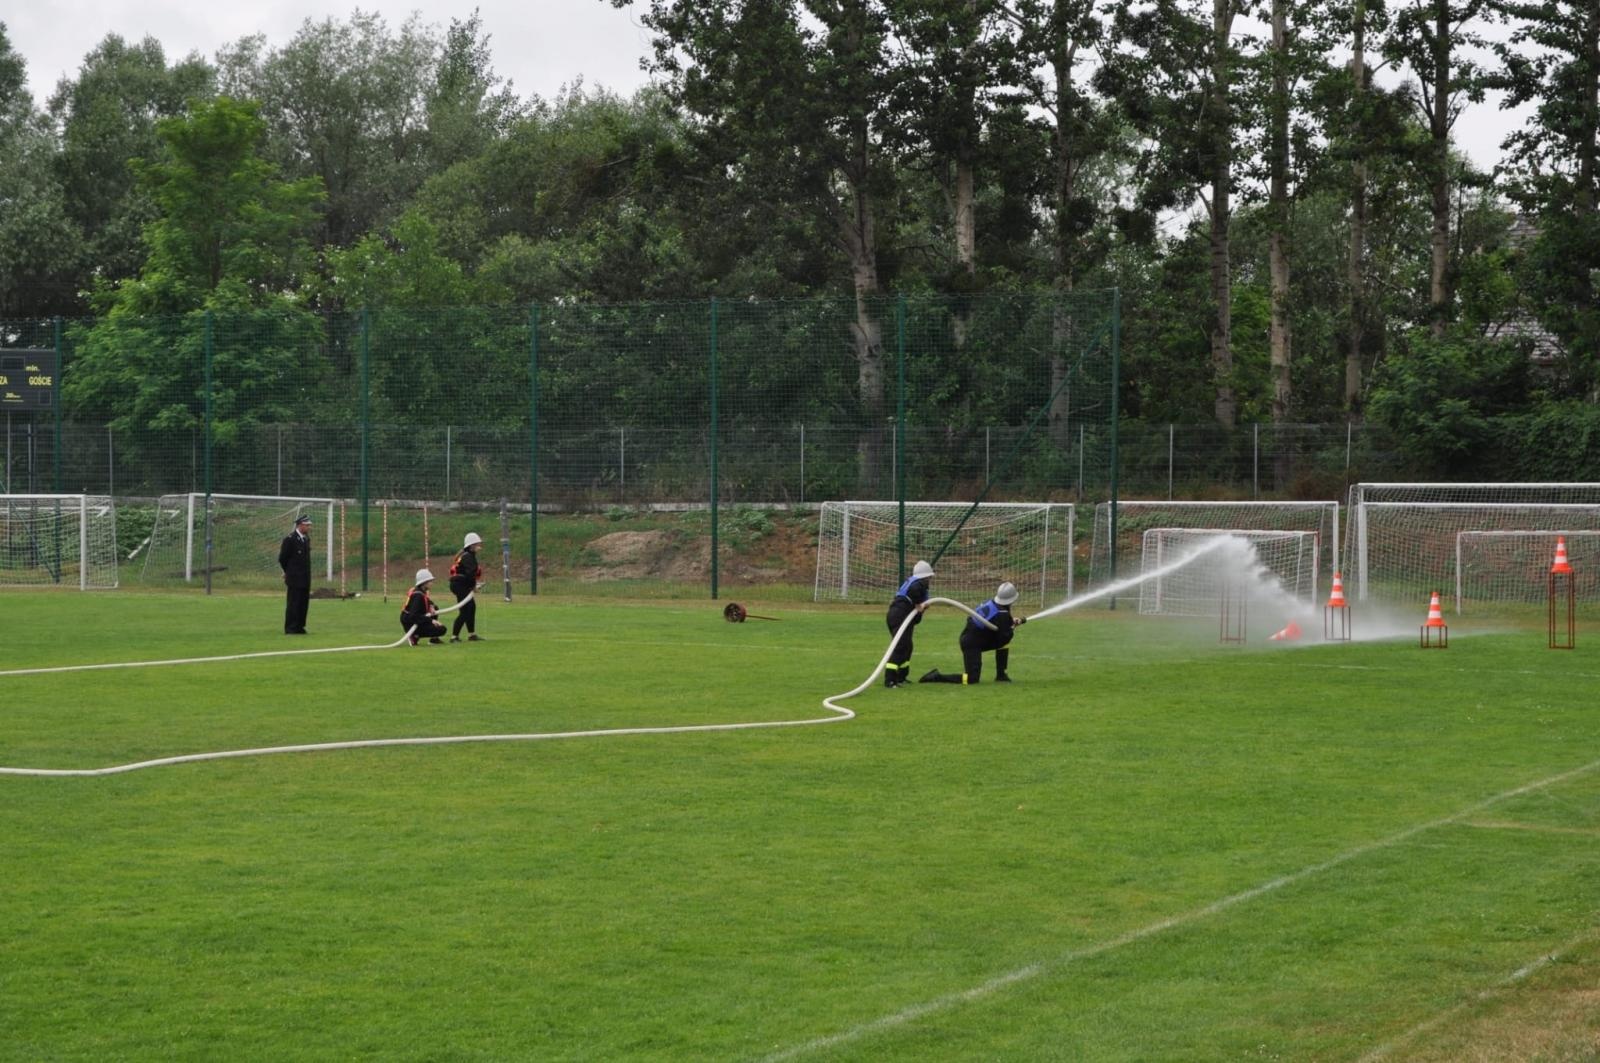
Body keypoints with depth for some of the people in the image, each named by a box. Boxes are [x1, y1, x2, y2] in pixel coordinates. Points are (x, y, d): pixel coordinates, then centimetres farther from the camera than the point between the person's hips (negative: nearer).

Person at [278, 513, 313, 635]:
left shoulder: (306, 539, 13)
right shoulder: (290, 539, -12)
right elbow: (282, 558, -8)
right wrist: (289, 572, 3)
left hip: (305, 578, 8)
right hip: (294, 579, -8)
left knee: (304, 603, 9)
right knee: (293, 603, -5)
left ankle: (299, 627, 16)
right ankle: (290, 628, -1)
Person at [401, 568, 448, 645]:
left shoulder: (415, 590, 8)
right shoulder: (418, 595, -22)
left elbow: (427, 601, 27)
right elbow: (414, 615, -30)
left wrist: (431, 606, 3)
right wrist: (431, 620, -28)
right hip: (411, 625, -10)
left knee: (435, 608, 21)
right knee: (441, 629, -13)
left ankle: (434, 638, 17)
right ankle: (416, 636, -9)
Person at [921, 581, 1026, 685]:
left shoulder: (992, 602, 2)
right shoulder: (1002, 615, -20)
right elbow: (1003, 639, -14)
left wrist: (1012, 621, 7)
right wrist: (1013, 627, 1)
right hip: (972, 644, -9)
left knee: (1004, 641, 17)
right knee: (972, 680, -10)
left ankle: (1001, 675, 22)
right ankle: (937, 677, -6)